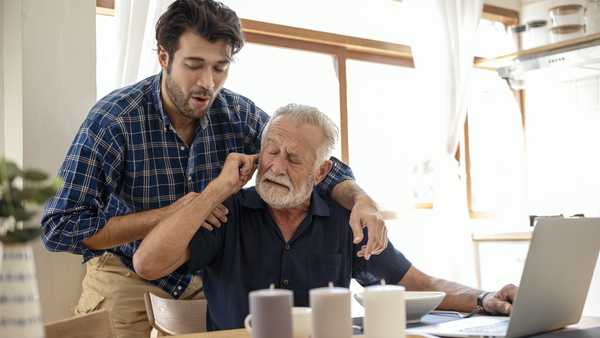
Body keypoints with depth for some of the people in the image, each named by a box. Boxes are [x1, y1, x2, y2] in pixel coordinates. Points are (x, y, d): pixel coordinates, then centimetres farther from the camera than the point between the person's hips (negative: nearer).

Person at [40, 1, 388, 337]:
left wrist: (361, 200, -24)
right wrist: (167, 214, -30)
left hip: (205, 276, 3)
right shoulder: (113, 119, -22)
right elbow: (61, 229, -23)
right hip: (129, 277, -3)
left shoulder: (239, 113, -10)